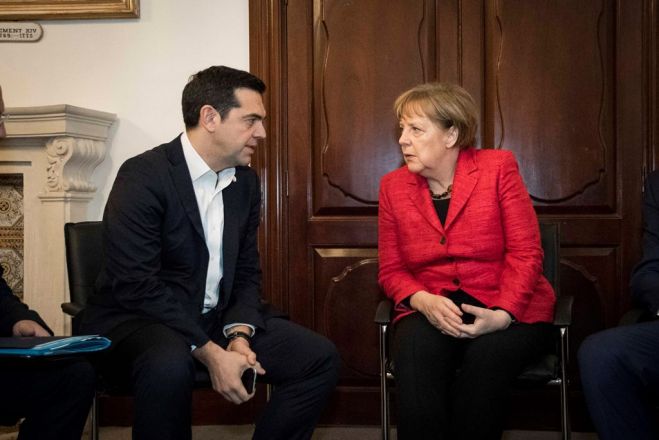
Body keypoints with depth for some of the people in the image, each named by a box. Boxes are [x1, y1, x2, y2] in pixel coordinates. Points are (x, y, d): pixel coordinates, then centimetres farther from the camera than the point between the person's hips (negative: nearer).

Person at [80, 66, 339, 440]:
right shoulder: (143, 176, -17)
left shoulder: (246, 181, 6)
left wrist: (239, 334, -11)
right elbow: (137, 285, -23)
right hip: (141, 317, -6)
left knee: (320, 358, -7)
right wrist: (210, 353, -26)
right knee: (169, 364, -39)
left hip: (218, 317, 7)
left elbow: (247, 272, 10)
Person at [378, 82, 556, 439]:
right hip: (429, 310, 2)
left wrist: (501, 314, -21)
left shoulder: (498, 168, -1)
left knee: (484, 360, -33)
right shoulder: (393, 185, 8)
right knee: (415, 355, -32)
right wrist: (424, 301, -14)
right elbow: (391, 270, 8)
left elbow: (525, 253, -5)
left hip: (507, 312, -1)